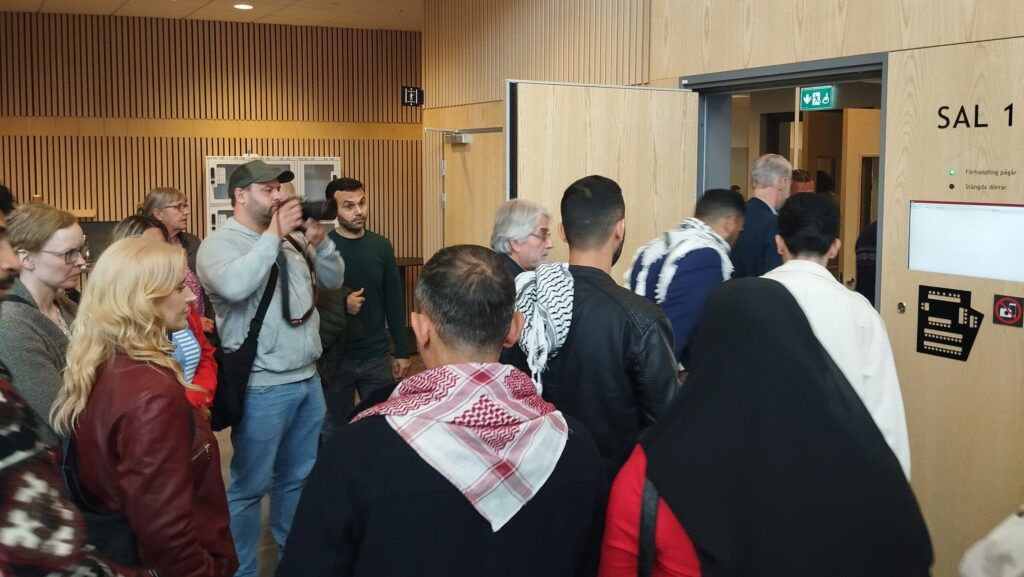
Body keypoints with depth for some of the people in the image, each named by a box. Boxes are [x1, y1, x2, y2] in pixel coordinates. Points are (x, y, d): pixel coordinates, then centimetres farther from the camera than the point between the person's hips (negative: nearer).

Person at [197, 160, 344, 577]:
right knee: (251, 485, 3)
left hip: (308, 378, 7)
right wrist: (273, 235, -24)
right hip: (263, 387, -7)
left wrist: (318, 241, -4)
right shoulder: (220, 244, -10)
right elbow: (235, 286, -31)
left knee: (299, 477, 20)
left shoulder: (292, 239, 10)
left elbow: (333, 281, 13)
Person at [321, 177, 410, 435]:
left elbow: (394, 301, 7)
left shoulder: (381, 246, 2)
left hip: (377, 356, 2)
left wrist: (402, 350, 6)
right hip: (335, 357, -2)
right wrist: (341, 303, -21)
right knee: (336, 430, 10)